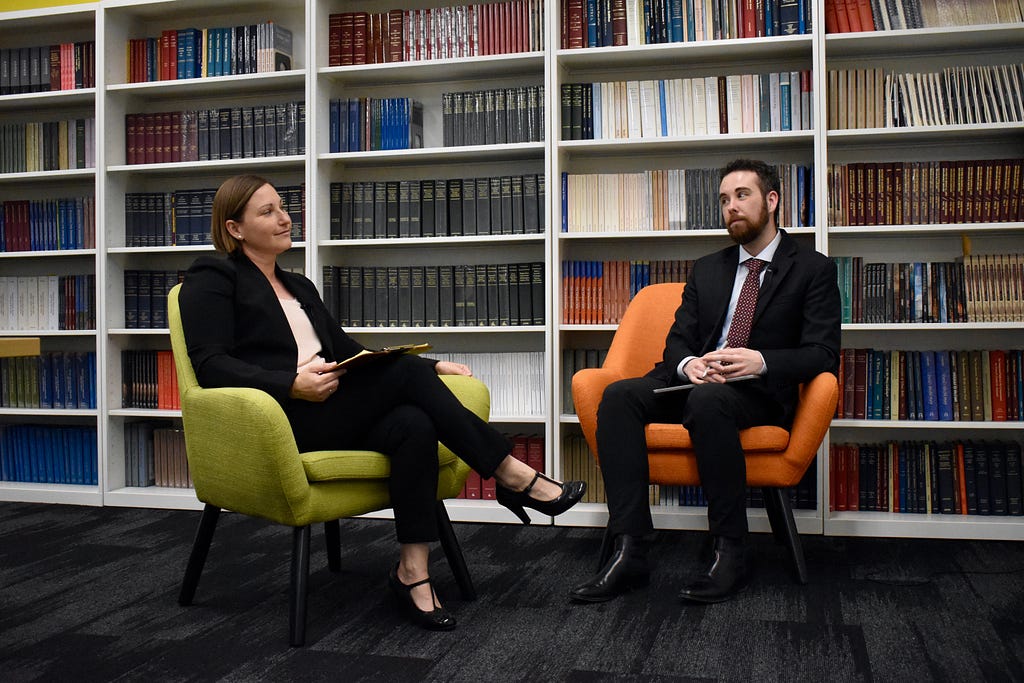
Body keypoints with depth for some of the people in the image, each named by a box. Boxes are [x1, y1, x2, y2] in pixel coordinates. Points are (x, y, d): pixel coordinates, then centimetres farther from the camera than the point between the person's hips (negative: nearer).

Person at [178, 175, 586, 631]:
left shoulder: (299, 287, 27)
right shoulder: (212, 280, 5)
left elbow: (349, 351, 24)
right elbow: (211, 365, -9)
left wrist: (432, 368, 12)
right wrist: (292, 384, -24)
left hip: (330, 411, 7)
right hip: (279, 421, -6)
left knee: (413, 425, -27)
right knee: (406, 373, -25)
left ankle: (412, 572, -26)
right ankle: (512, 476, -16)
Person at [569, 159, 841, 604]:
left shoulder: (813, 270, 6)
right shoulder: (707, 270, 22)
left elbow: (822, 354, -4)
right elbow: (677, 339, 14)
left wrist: (760, 362, -23)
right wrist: (688, 364, -12)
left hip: (761, 392, -5)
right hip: (693, 381, 5)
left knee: (707, 399, -39)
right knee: (618, 395, -25)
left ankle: (728, 552, -30)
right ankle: (628, 552, -31)